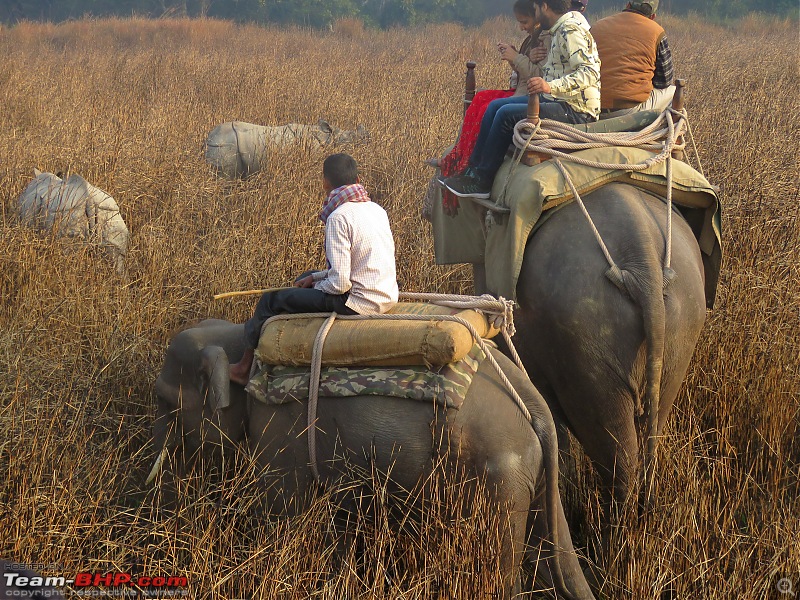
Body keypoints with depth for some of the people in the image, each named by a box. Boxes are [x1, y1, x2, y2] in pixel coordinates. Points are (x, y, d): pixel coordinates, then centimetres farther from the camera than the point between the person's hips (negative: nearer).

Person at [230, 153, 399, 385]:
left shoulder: (339, 217, -19)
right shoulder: (376, 210, 7)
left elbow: (340, 283, -21)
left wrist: (315, 286, 0)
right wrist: (315, 278, 15)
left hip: (359, 303, -9)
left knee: (272, 300, 5)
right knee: (306, 278, 30)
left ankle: (245, 367, 23)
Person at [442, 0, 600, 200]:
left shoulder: (571, 31, -16)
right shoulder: (561, 30, 16)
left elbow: (590, 73, -27)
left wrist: (550, 86, -37)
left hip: (575, 110, -11)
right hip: (554, 101, 11)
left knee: (507, 114, -21)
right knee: (495, 106, 8)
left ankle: (481, 181, -11)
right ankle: (473, 167, 10)